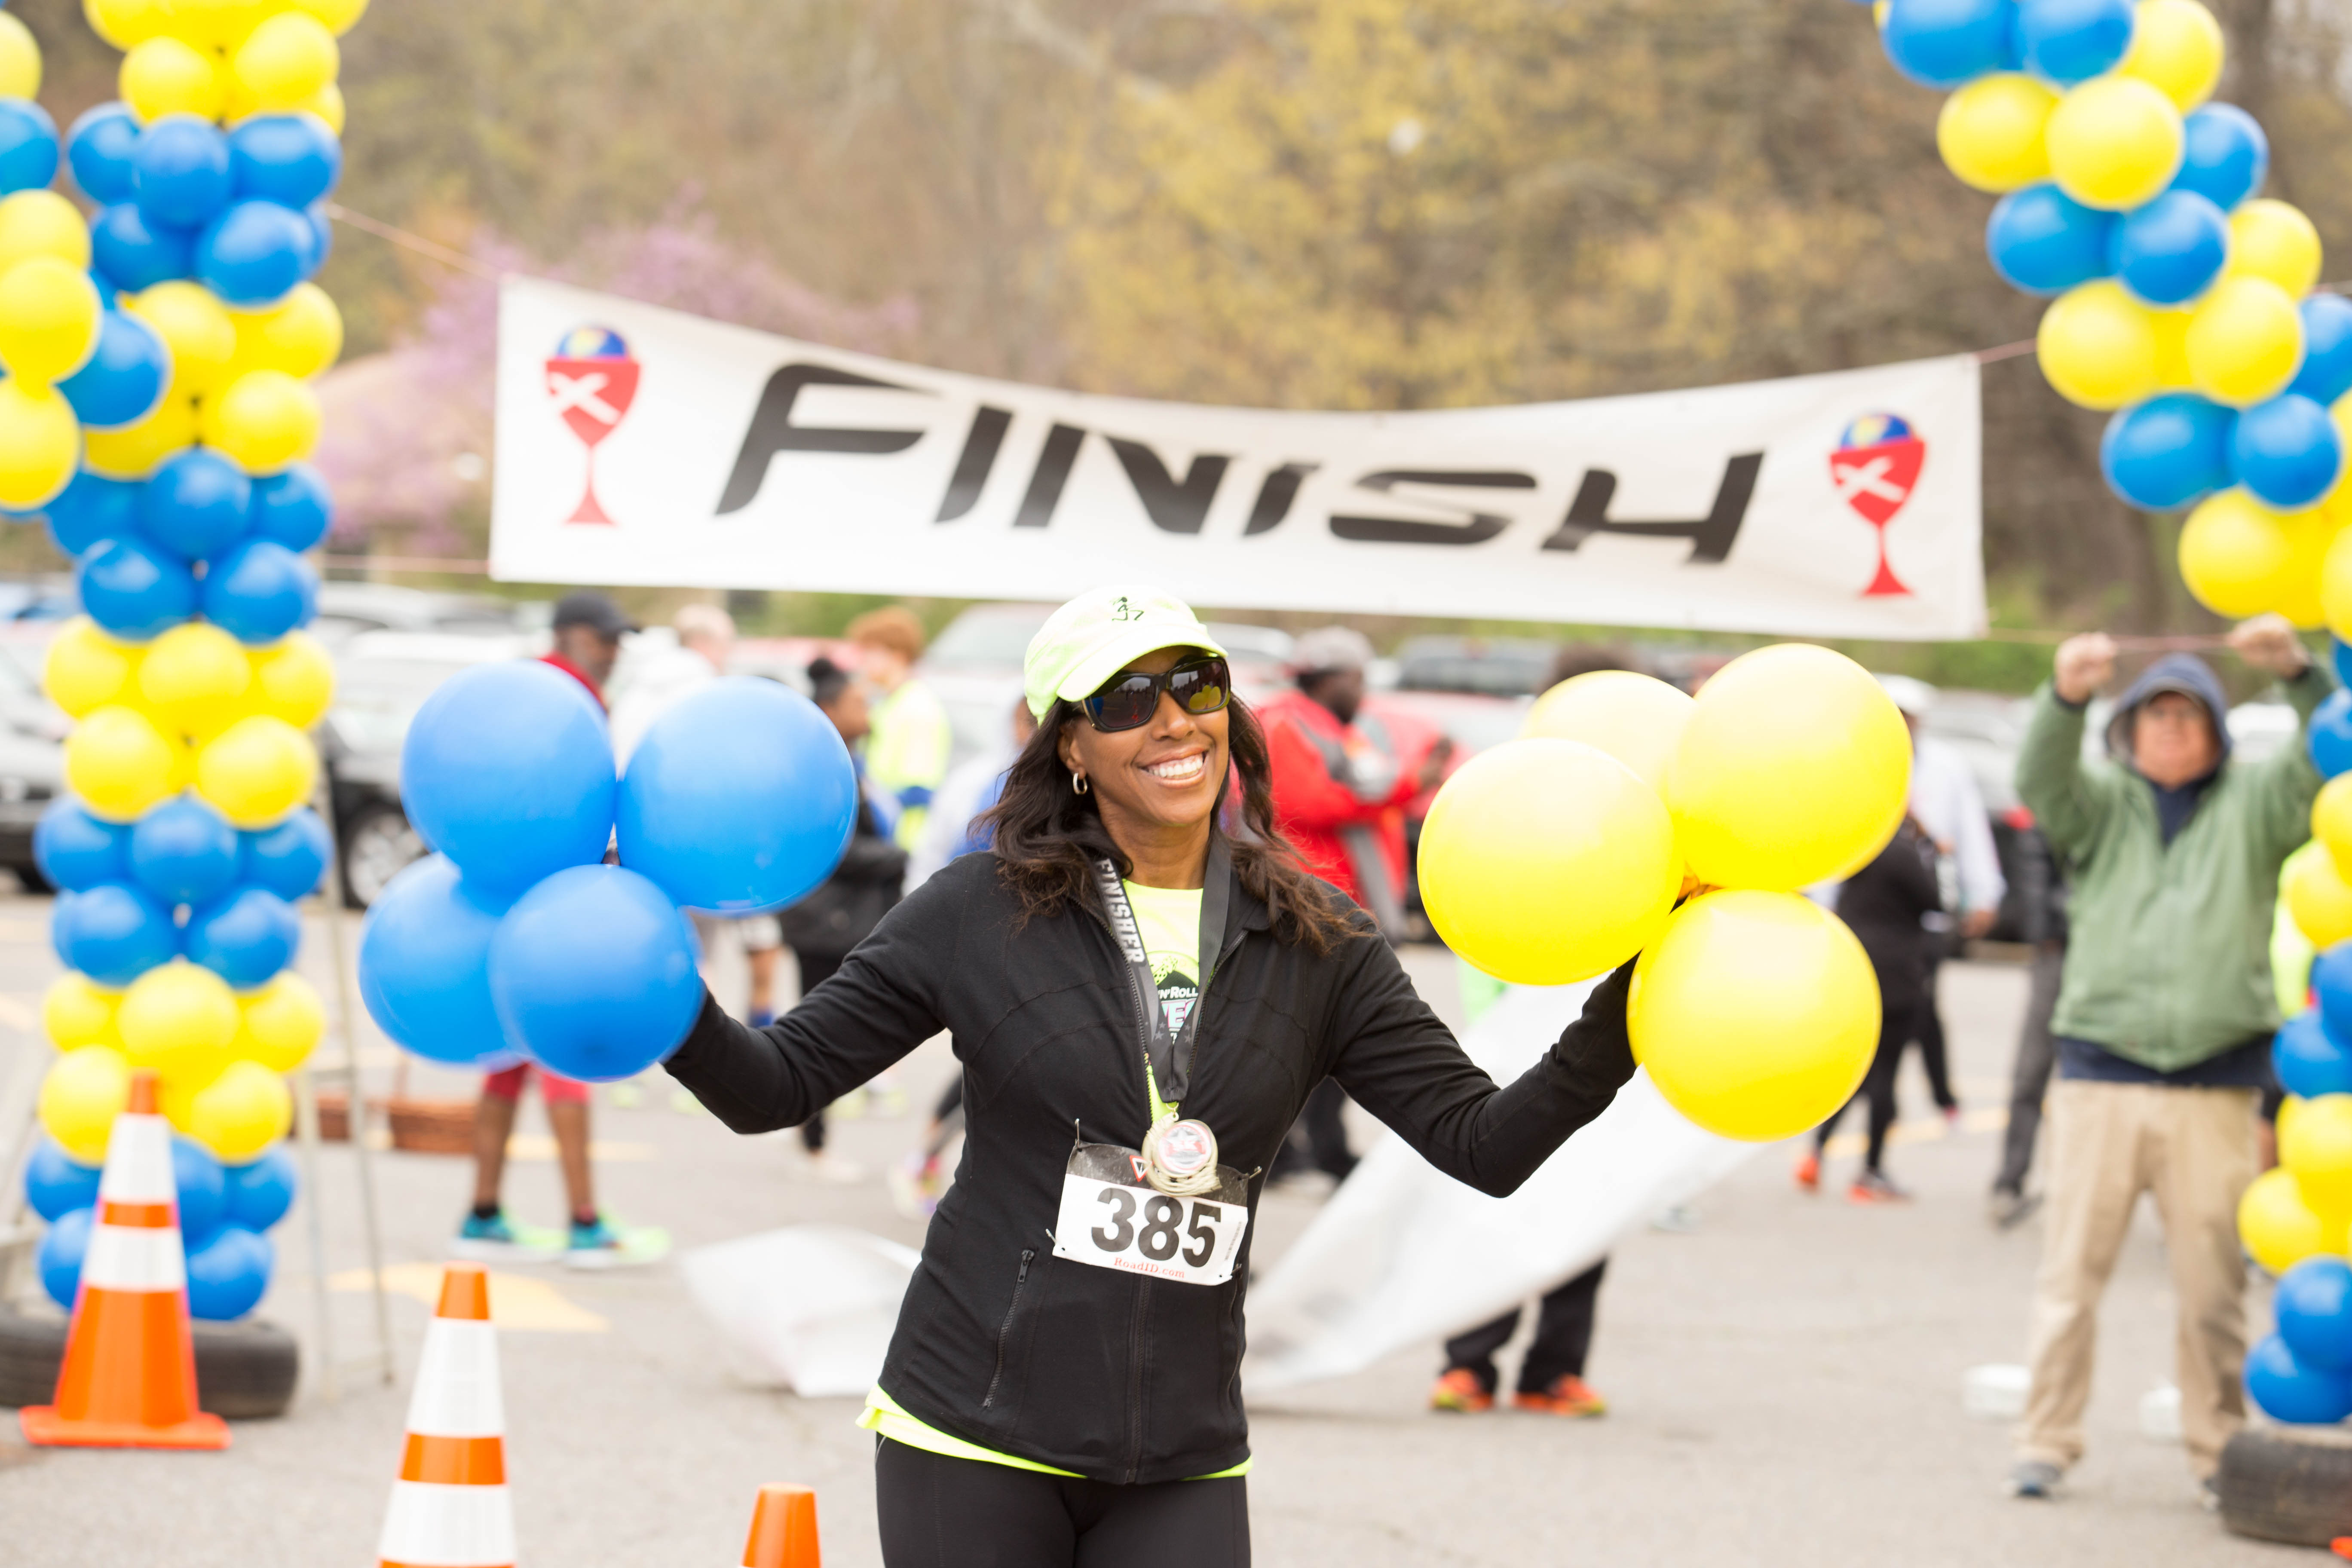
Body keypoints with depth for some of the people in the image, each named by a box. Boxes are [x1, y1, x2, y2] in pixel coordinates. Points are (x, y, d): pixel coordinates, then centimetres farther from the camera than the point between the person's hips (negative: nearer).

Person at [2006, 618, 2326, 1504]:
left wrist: (2296, 673, -22)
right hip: (2099, 1078, 0)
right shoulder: (2102, 805, 11)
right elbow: (2043, 778, -9)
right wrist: (2066, 695, -30)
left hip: (2214, 1088, 0)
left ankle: (2218, 1453, 11)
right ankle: (2046, 1444, 6)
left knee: (2213, 1287, 2)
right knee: (2071, 1273, 0)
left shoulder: (2251, 807, 12)